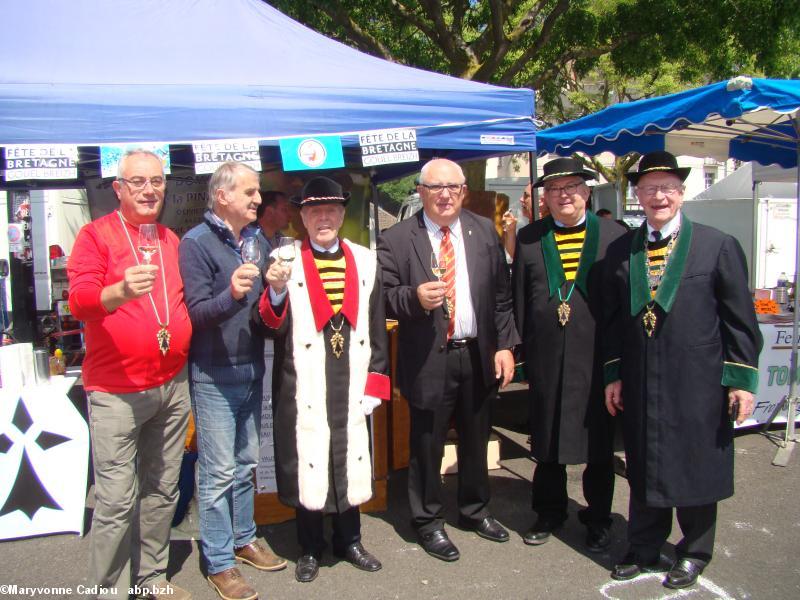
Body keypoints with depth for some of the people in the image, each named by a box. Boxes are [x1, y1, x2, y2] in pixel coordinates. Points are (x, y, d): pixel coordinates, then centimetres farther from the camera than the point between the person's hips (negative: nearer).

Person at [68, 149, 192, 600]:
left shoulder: (172, 240, 14)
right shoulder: (96, 234, -2)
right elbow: (80, 300, -15)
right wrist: (121, 290, -34)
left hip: (173, 386, 6)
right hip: (117, 391, -5)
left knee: (163, 490, 13)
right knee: (116, 500, -5)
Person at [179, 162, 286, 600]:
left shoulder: (257, 240, 8)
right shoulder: (196, 243, -12)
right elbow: (195, 313, -17)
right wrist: (231, 294, -35)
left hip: (252, 369, 7)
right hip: (214, 374, -7)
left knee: (246, 463, 17)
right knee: (219, 472, 1)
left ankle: (243, 540, 33)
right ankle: (219, 563, 15)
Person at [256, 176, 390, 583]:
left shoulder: (364, 261, 6)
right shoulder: (286, 261, -4)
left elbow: (376, 327, 8)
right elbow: (273, 329, -8)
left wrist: (376, 380, 3)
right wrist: (276, 291, -26)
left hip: (352, 383, 3)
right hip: (304, 386, -3)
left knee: (350, 461, 14)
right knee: (307, 462, 7)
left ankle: (349, 541, 35)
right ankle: (310, 549, 30)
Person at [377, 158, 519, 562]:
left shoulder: (484, 232, 4)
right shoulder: (396, 239, -7)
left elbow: (501, 295, 6)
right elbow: (384, 298, -8)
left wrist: (504, 345, 0)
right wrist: (415, 298, -27)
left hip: (479, 355, 4)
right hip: (429, 359, -4)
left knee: (476, 441, 19)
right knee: (427, 446, 8)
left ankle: (475, 510, 41)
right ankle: (428, 522, 29)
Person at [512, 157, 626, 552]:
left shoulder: (614, 236, 0)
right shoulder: (529, 238, 5)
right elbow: (519, 299, 5)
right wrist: (521, 349, 1)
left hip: (597, 356, -1)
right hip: (546, 358, 2)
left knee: (598, 441, 11)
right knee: (546, 439, 15)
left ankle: (598, 519, 31)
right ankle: (549, 513, 34)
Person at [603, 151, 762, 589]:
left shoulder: (718, 246, -3)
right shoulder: (620, 251, 5)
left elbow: (740, 319, -3)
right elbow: (613, 319, 8)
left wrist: (742, 379, -6)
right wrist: (613, 374, 6)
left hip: (698, 385, -2)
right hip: (639, 385, 3)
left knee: (696, 469, 11)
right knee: (643, 470, 14)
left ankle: (693, 554, 33)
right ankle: (644, 551, 33)